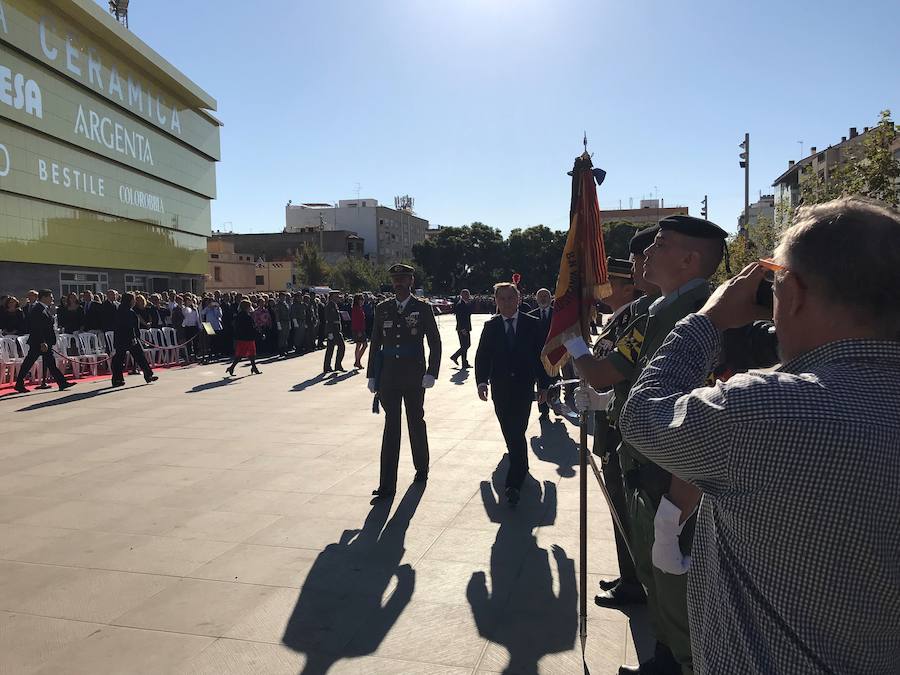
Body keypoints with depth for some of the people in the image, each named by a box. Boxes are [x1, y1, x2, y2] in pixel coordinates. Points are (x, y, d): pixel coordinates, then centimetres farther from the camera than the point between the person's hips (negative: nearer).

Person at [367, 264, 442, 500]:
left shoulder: (423, 308, -1)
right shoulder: (382, 309, 6)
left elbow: (435, 343, -1)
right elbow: (375, 344, 9)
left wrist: (431, 372, -10)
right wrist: (372, 376, 5)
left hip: (414, 376, -1)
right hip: (389, 376, 1)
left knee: (416, 422, 14)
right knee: (391, 426, -2)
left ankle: (421, 467, 37)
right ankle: (387, 485, -2)